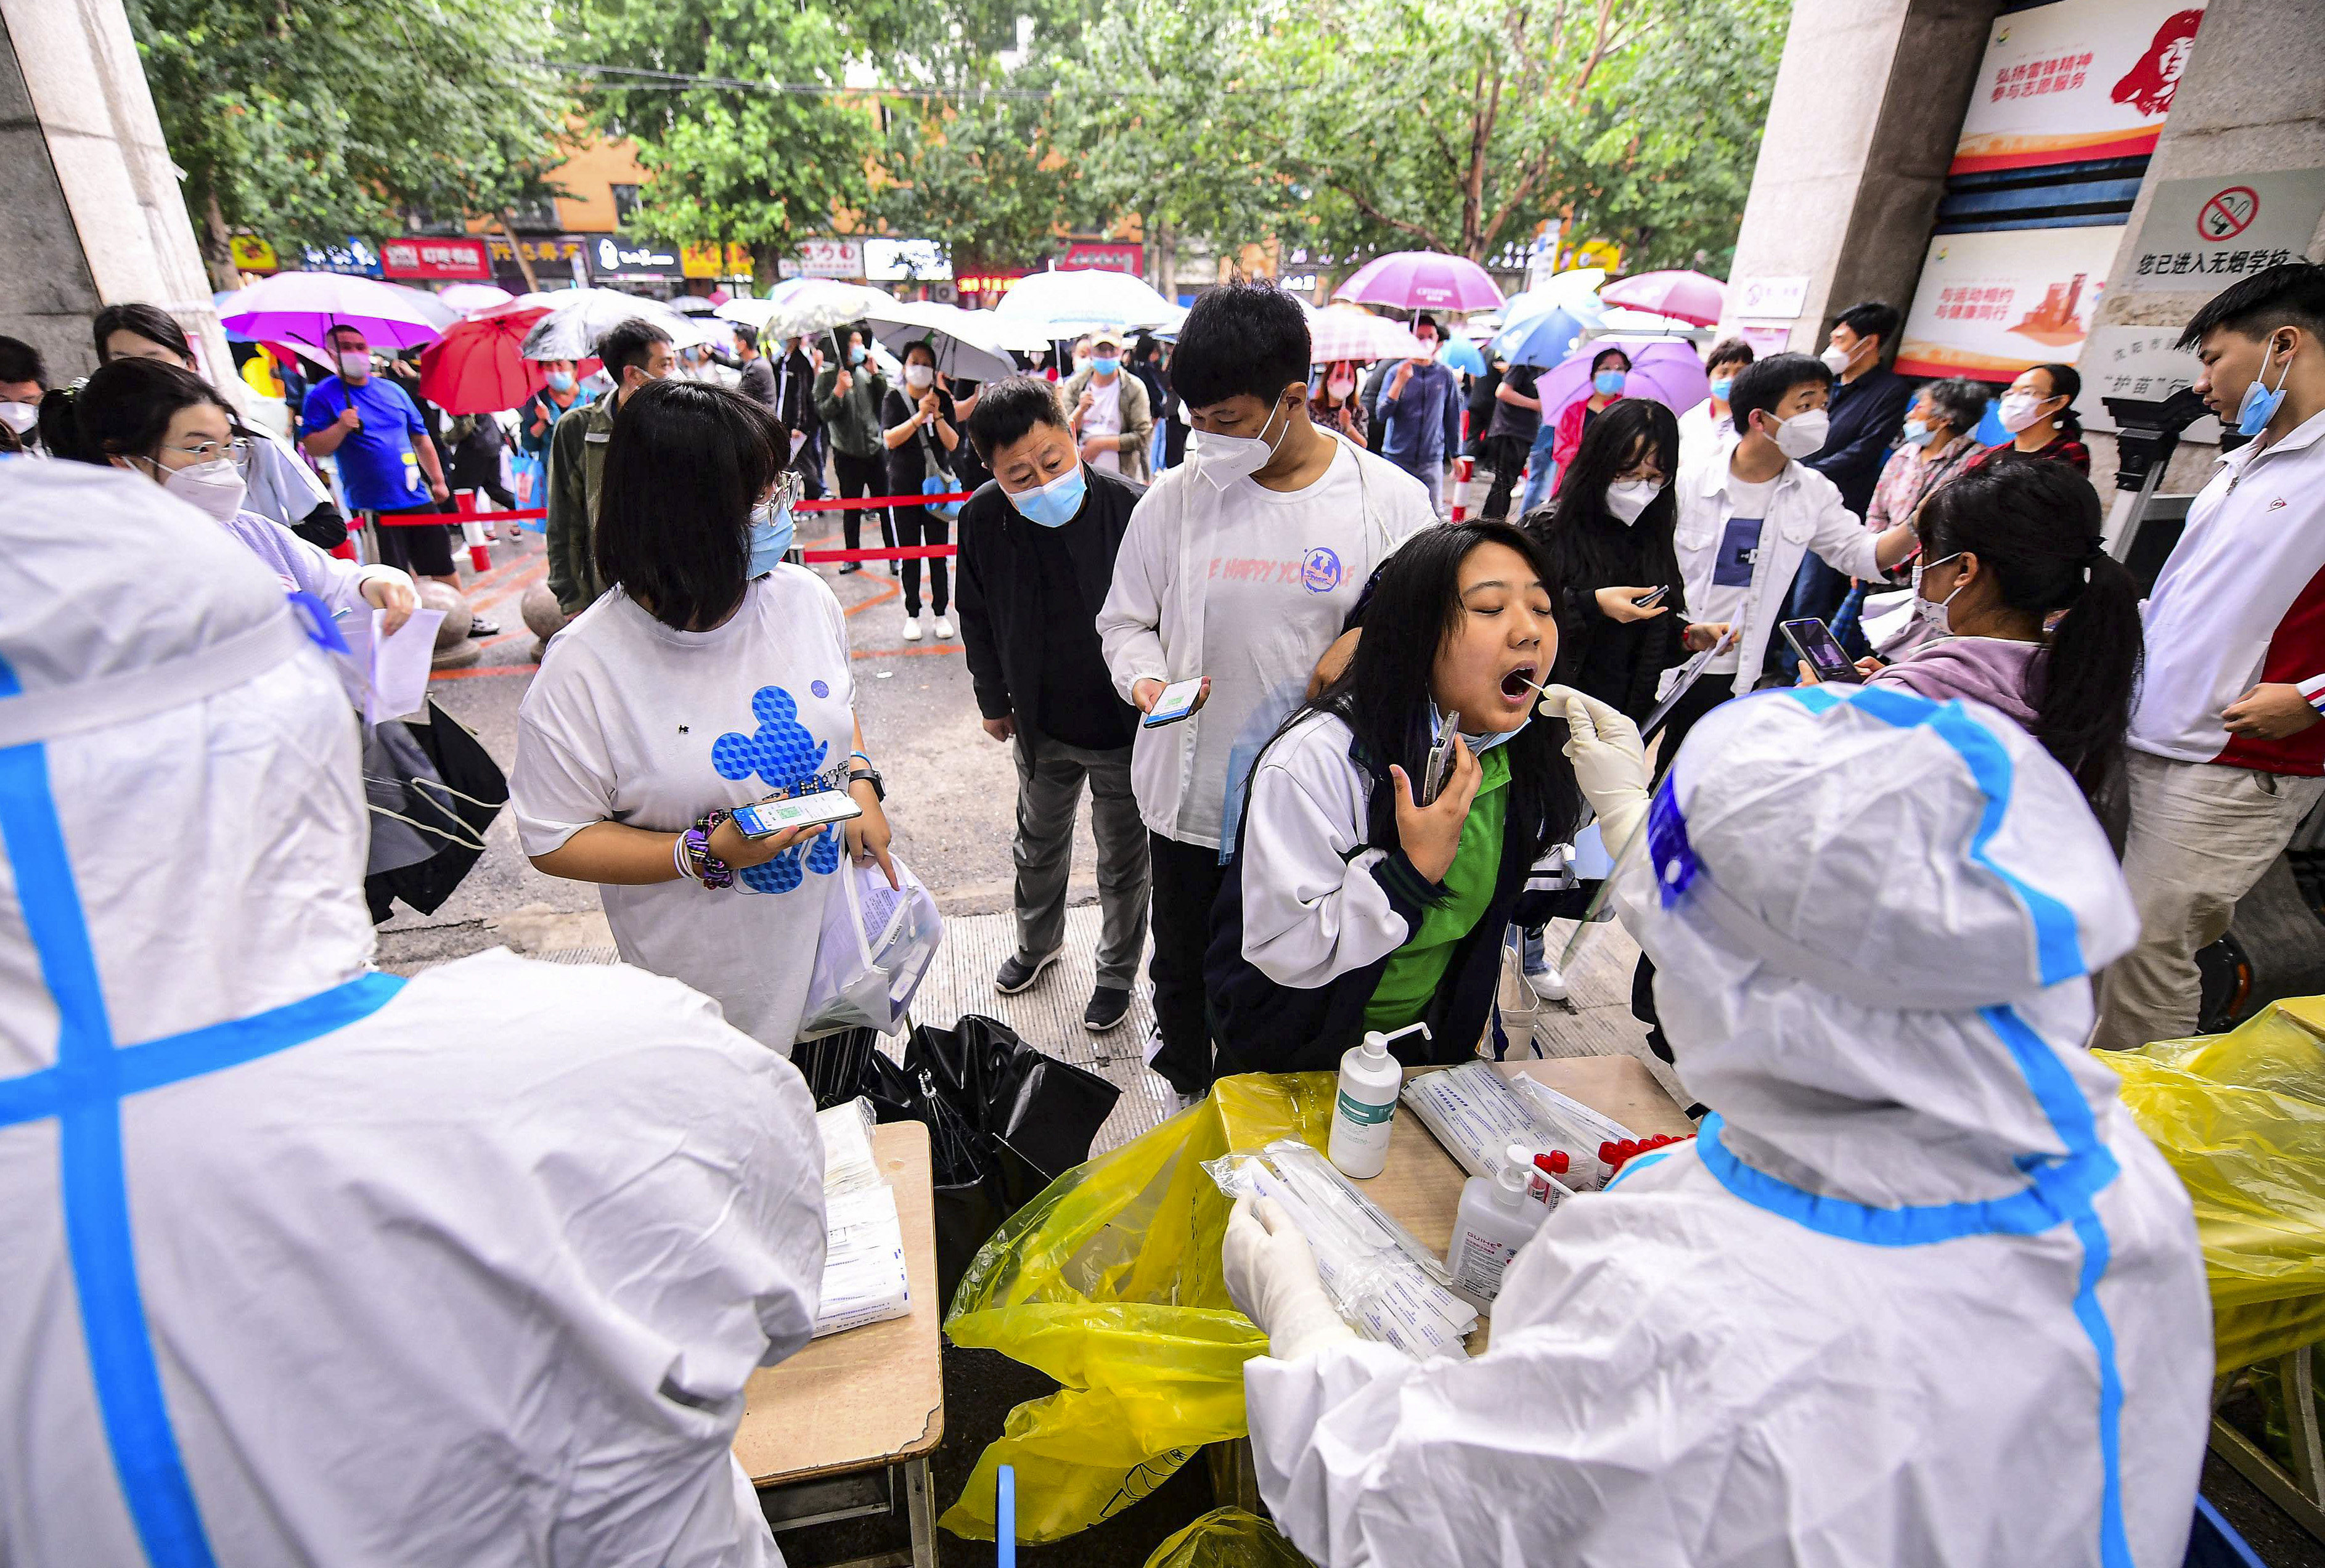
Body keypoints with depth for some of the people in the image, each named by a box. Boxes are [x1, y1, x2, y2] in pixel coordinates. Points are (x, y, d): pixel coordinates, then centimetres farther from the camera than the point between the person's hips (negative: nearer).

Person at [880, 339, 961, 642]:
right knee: (909, 554, 4)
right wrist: (919, 417, -21)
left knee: (938, 553, 2)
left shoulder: (943, 398, 4)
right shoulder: (895, 399, 1)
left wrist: (937, 415, -18)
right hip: (904, 487, 0)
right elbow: (890, 439, -12)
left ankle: (940, 613, 12)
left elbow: (953, 443, -4)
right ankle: (912, 615, 13)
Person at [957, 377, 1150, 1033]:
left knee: (1124, 860, 16)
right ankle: (1039, 942, 54)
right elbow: (978, 619, 4)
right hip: (1041, 727, 4)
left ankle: (1117, 971, 41)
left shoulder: (1131, 510, -24)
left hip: (1126, 730, -3)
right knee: (1039, 844, 26)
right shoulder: (982, 519, -13)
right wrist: (993, 701, 10)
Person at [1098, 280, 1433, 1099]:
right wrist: (1145, 677, -13)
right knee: (1184, 972, 20)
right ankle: (1187, 1106, 49)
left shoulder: (1390, 501, -6)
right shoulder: (1176, 496, -2)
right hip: (1192, 794, 2)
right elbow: (1125, 619, 7)